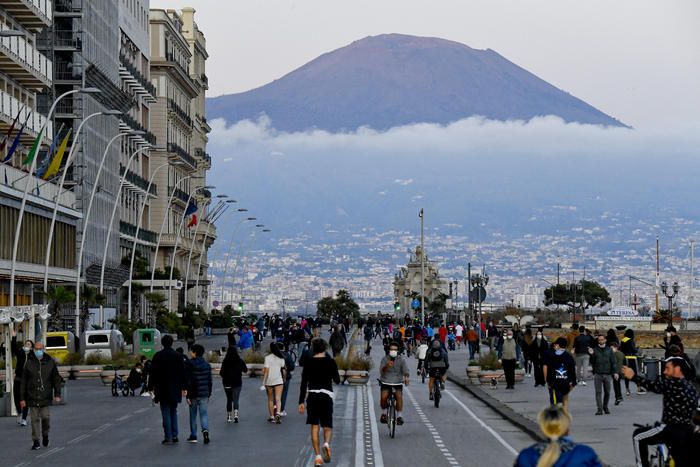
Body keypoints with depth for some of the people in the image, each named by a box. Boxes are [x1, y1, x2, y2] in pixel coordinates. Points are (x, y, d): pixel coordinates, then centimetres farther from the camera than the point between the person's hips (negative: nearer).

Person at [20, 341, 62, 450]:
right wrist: (22, 398, 2)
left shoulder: (50, 362, 4)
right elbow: (23, 382, 5)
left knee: (45, 417, -5)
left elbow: (56, 379, 8)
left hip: (45, 396, 0)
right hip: (32, 396, 0)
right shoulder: (29, 363, 2)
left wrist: (57, 394, -1)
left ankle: (45, 435, 23)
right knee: (35, 419, 0)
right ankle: (36, 442, 6)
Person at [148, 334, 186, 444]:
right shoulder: (178, 356, 1)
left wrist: (151, 387, 3)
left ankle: (168, 437, -4)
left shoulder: (158, 356, -5)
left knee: (166, 413, -1)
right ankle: (174, 435, 10)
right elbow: (182, 373, 4)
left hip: (162, 389, -3)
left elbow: (153, 373, -4)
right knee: (173, 411, 15)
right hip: (175, 389, 3)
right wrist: (184, 387, 10)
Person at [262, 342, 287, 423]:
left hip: (269, 381, -1)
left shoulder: (268, 357, -6)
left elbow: (266, 370, -11)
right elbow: (284, 370, 9)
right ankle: (277, 413, -28)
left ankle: (272, 417, 18)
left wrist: (263, 382, -11)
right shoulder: (281, 358, 4)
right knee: (278, 399, -5)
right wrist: (284, 379, 26)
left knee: (270, 400, 13)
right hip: (279, 380, 1)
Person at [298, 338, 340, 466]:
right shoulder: (331, 362, 0)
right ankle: (326, 444, -24)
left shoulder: (309, 363, 2)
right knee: (327, 427, 7)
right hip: (326, 395, 0)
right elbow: (337, 380, 4)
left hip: (312, 396, 1)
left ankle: (318, 456, -2)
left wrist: (301, 402, 5)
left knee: (314, 427, 5)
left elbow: (304, 383, 1)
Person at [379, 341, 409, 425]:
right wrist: (387, 366, -31)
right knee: (384, 397, -25)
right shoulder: (384, 359, 2)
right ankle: (384, 413, 3)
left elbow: (405, 370, -12)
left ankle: (399, 416, -14)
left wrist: (406, 377, -34)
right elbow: (381, 371, -11)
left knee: (399, 396, -28)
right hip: (386, 383, 0)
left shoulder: (401, 360, 2)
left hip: (397, 383, 0)